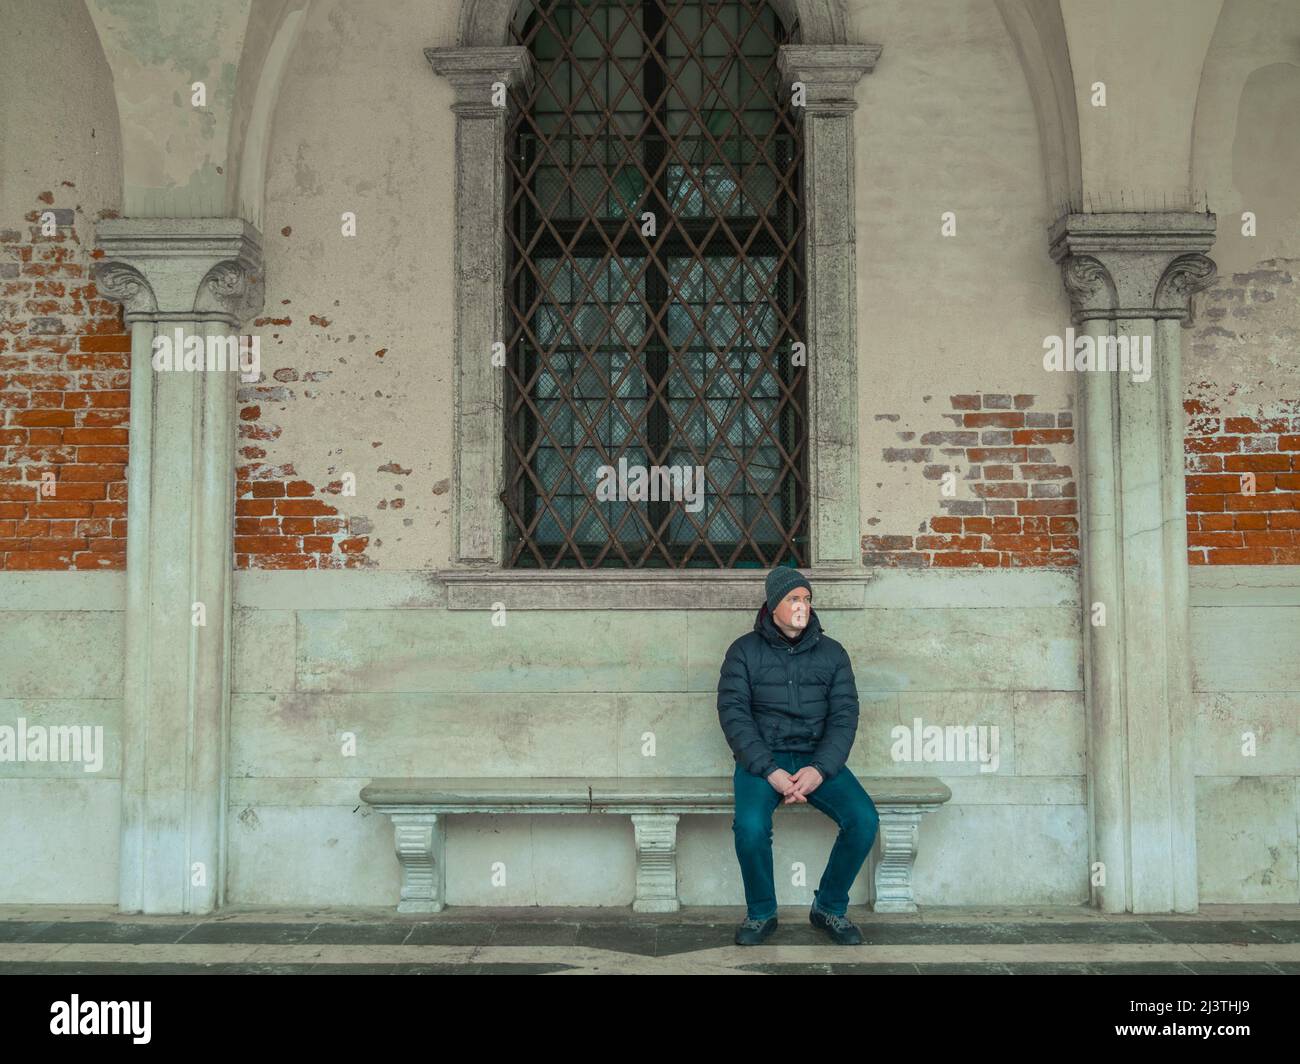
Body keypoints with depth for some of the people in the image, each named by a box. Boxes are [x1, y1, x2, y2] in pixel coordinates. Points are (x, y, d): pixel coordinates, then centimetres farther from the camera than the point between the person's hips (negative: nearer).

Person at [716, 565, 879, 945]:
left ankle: (830, 907, 3)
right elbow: (733, 714, -6)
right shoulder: (745, 651, 3)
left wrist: (820, 770, -16)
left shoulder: (831, 652, 9)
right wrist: (770, 771, -19)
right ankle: (761, 913, -3)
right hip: (761, 758, -2)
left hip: (818, 758, 2)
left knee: (864, 819, -21)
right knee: (750, 825, -30)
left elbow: (844, 715, 1)